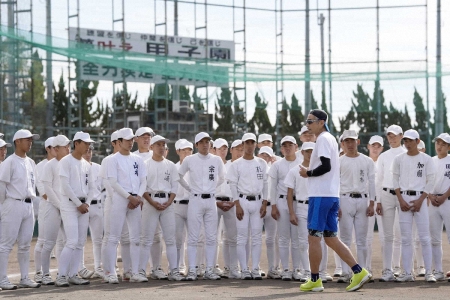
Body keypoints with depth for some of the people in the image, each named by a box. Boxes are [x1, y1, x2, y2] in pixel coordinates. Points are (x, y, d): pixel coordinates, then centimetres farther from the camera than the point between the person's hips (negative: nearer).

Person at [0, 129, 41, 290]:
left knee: (25, 244, 10)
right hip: (14, 205, -7)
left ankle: (24, 278, 16)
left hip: (28, 205, 7)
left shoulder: (31, 163, 13)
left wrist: (30, 201, 12)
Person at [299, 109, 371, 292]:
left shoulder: (323, 139, -10)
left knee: (313, 238, -3)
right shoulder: (330, 139, 20)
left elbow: (326, 166, -20)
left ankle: (315, 280, 2)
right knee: (331, 238, 10)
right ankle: (359, 272, 3)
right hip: (332, 195, 10)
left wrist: (308, 173, -8)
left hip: (320, 195, -10)